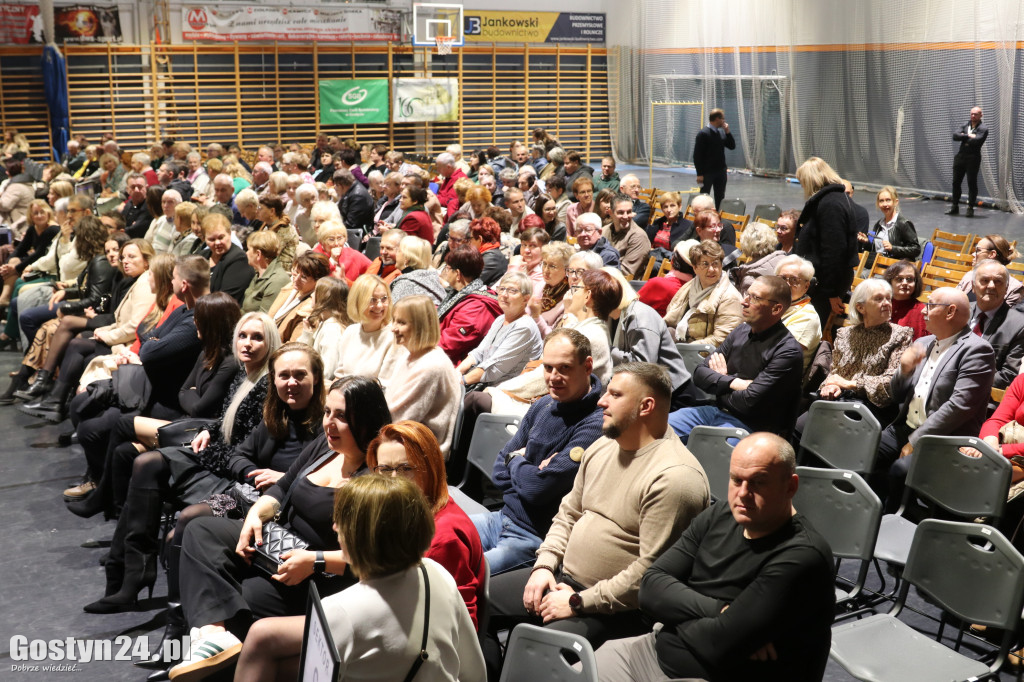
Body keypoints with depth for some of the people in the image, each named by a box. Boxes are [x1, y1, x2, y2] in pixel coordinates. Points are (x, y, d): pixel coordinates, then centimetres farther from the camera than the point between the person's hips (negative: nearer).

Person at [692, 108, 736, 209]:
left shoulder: (722, 132, 8)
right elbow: (697, 155, -14)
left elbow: (732, 146, 10)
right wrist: (699, 174, -17)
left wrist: (727, 132, -3)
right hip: (707, 172, -6)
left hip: (721, 171, 7)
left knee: (720, 198, 11)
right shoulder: (703, 133, -12)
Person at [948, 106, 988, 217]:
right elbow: (955, 136, -2)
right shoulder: (965, 125, 13)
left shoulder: (983, 128, -4)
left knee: (972, 183, -2)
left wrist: (964, 137, -5)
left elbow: (976, 141, -20)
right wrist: (968, 136, -12)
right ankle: (955, 207, 18)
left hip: (973, 158, -5)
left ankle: (970, 208, 5)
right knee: (956, 182, 8)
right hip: (960, 156, 5)